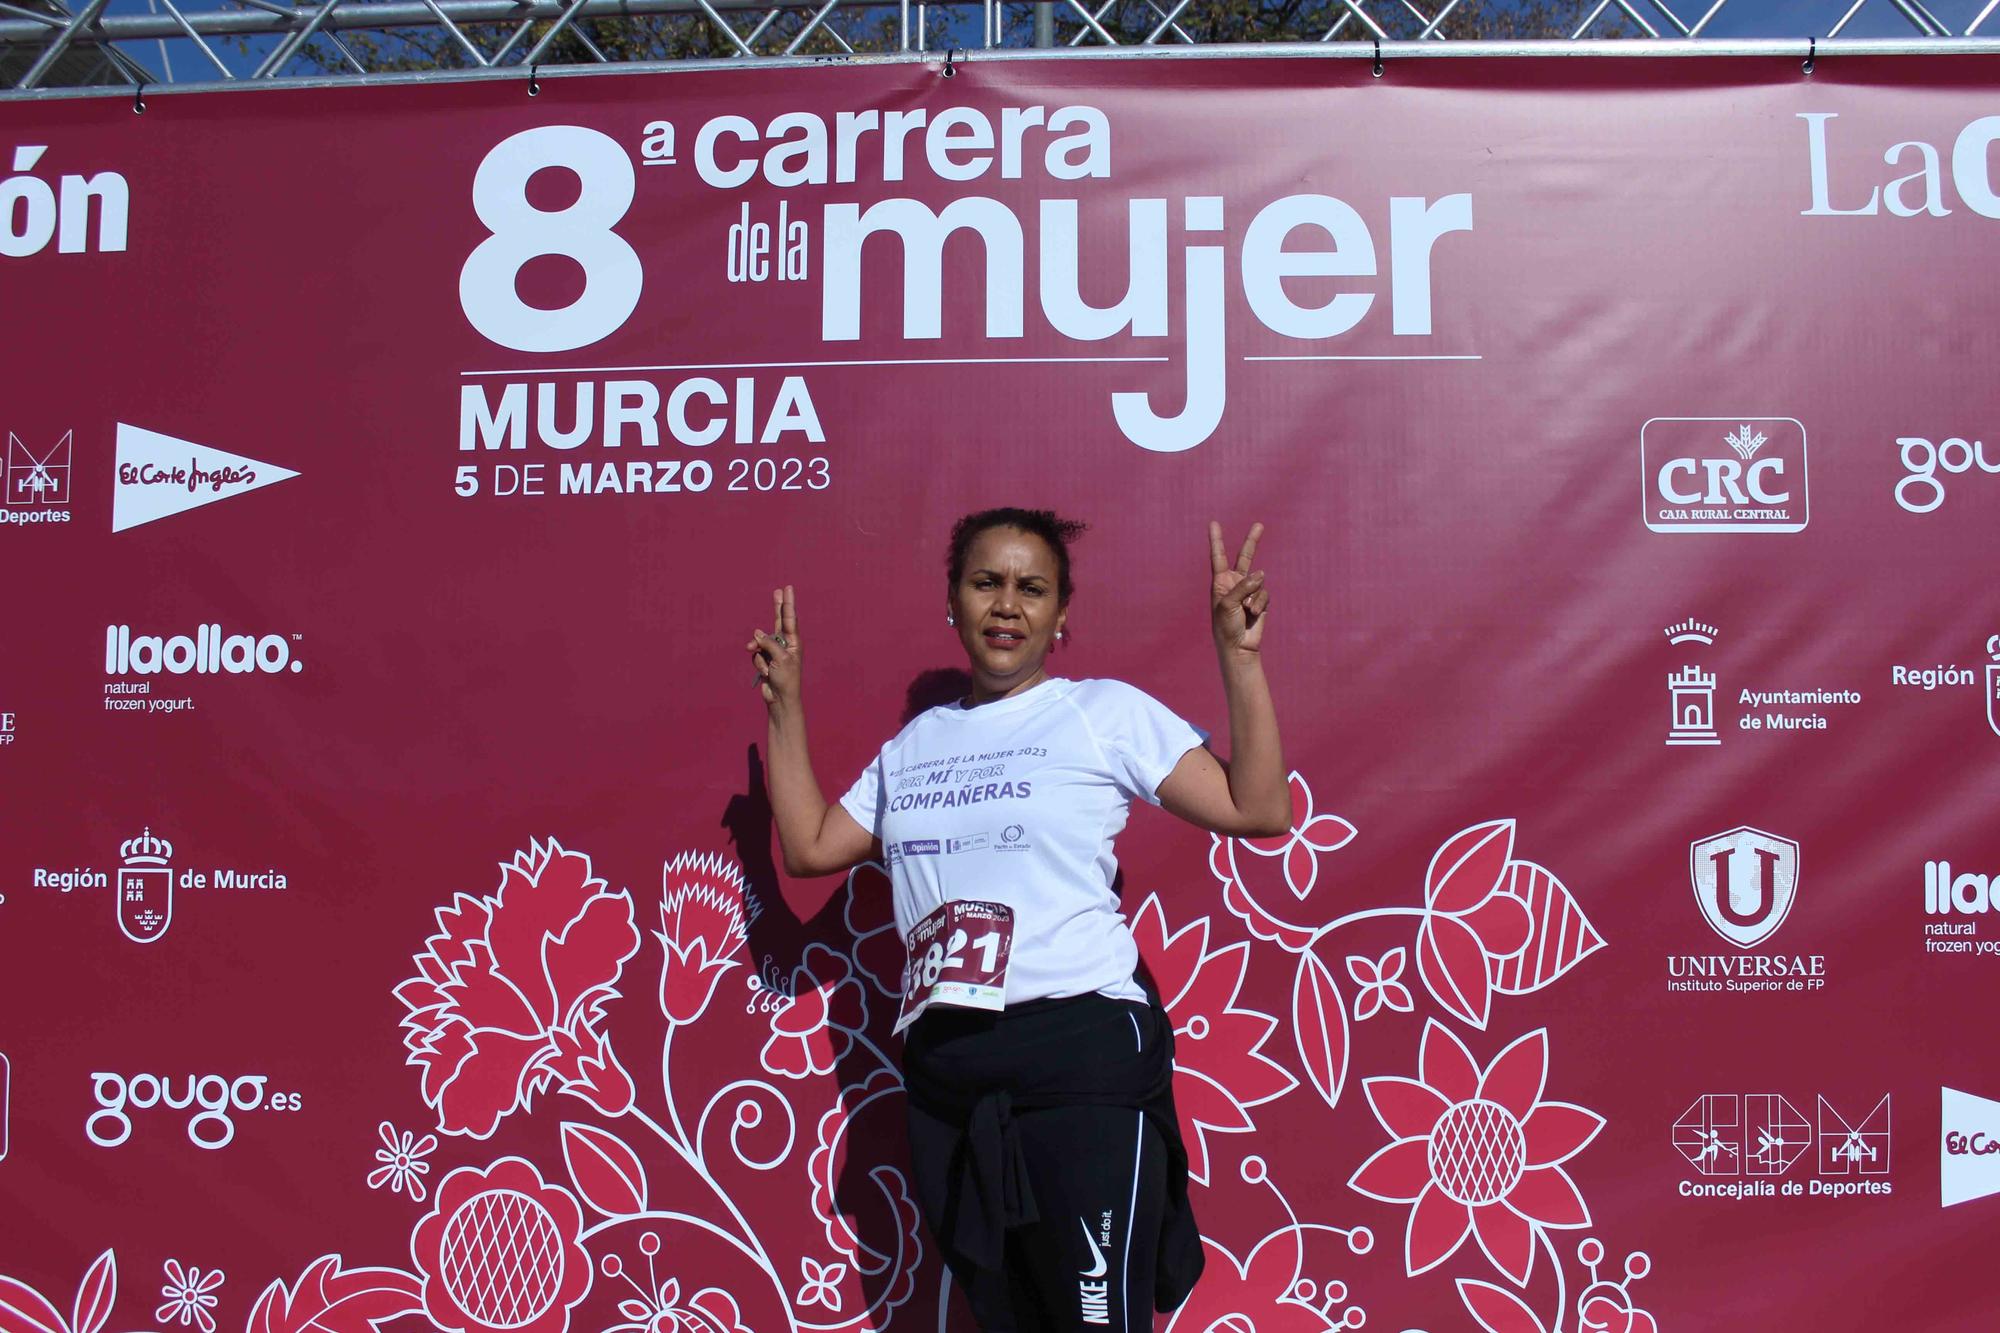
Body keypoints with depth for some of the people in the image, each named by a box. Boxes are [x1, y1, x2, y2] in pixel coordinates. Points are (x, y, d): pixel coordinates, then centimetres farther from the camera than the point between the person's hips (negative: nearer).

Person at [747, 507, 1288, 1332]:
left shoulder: (1105, 712, 1)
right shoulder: (916, 742, 17)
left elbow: (1260, 810, -6)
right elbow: (811, 846, 19)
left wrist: (1239, 657, -11)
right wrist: (785, 703, 20)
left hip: (1080, 1054, -5)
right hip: (945, 1071, 6)